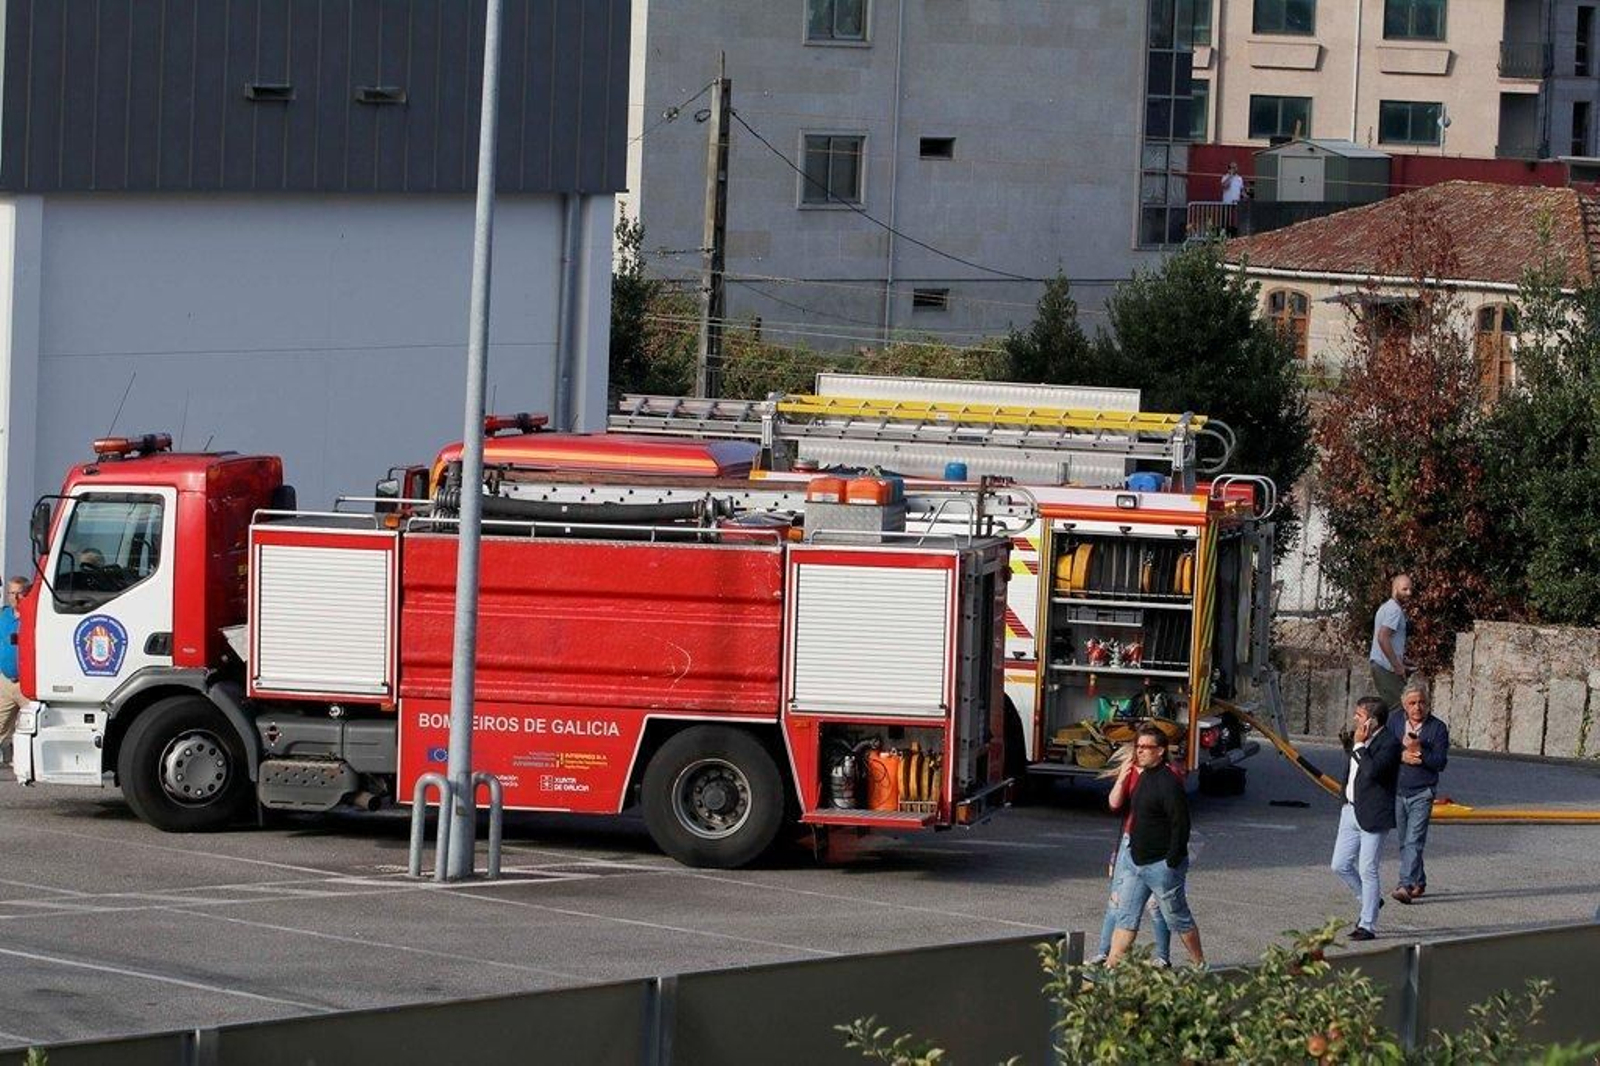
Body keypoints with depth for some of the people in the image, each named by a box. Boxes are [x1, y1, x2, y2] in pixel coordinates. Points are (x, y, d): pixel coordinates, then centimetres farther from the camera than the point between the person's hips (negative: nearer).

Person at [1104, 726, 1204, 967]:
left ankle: (1200, 966, 19)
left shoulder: (1168, 783, -19)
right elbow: (1115, 803, 14)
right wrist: (1123, 777, -2)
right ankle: (1111, 967, 6)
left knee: (1179, 920, 5)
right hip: (1135, 861, 8)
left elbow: (1181, 825, -21)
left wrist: (1172, 862, -20)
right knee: (1125, 918, 6)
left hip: (1161, 865, -8)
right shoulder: (1140, 776, 10)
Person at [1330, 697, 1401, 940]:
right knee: (1340, 865, 10)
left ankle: (1367, 925, 6)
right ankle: (1369, 900, 32)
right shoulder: (1361, 739, 12)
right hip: (1351, 811, 9)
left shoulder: (1389, 744, -15)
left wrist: (1359, 745, -22)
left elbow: (1372, 771, -30)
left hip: (1372, 817, -9)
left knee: (1367, 870, -3)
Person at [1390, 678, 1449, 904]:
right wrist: (1402, 756, -14)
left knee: (1413, 841, -14)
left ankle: (1406, 886, -21)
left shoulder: (1438, 728, -5)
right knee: (1404, 841, 13)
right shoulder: (1395, 722, 5)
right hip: (1397, 791, 4)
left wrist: (1419, 750, -23)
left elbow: (1440, 762, -10)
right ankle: (1419, 883, 27)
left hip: (1422, 794, -4)